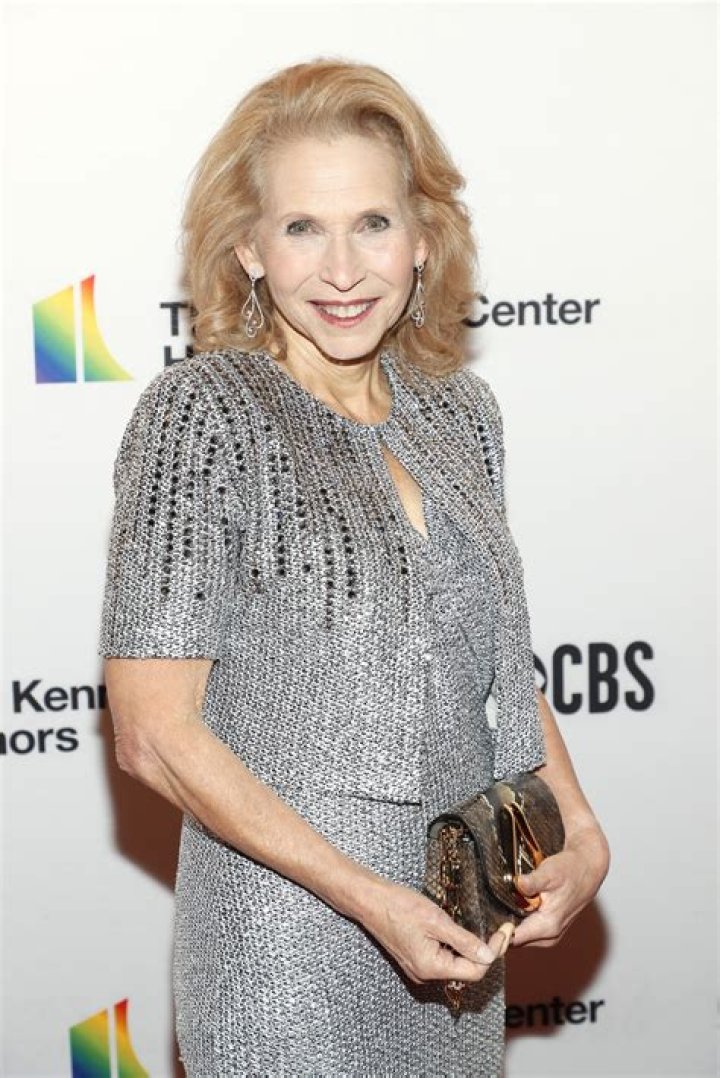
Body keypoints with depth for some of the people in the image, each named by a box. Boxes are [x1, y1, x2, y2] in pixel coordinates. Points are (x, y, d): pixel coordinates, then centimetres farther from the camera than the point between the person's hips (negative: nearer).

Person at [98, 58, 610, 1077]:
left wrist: (581, 833, -1)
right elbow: (155, 731, -16)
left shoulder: (459, 407, 3)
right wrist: (368, 898, -19)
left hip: (463, 936, 6)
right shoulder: (202, 410, -14)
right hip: (289, 946, -5)